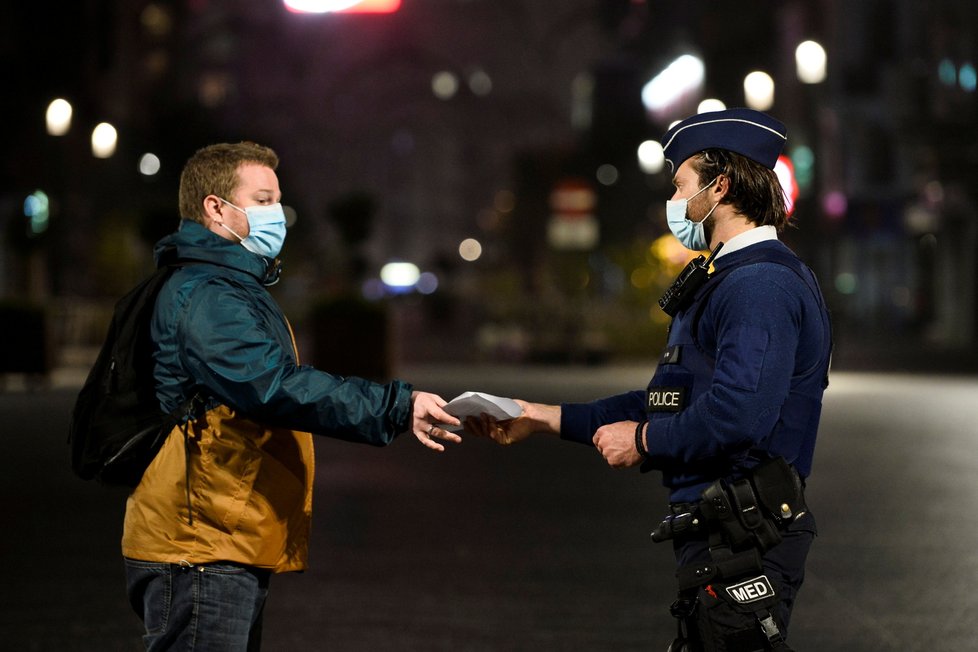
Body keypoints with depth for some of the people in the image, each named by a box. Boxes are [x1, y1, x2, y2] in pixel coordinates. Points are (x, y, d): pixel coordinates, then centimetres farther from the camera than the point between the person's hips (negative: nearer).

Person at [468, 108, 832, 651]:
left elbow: (738, 414, -28)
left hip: (744, 543, -11)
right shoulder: (723, 278, 20)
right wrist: (545, 418, 22)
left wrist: (643, 440, -12)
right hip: (716, 538, 11)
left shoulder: (762, 284, -16)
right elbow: (667, 401, 24)